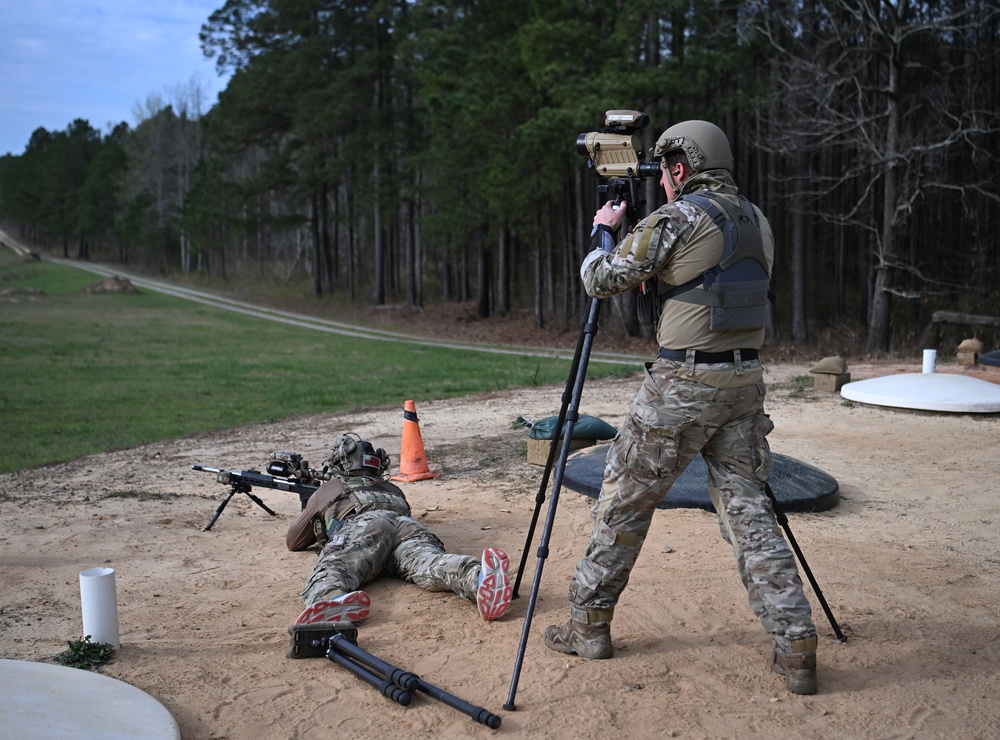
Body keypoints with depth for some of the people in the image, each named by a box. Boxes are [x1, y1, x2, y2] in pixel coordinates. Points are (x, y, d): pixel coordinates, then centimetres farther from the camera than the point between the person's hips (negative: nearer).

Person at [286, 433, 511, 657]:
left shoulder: (326, 490, 38)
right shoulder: (391, 488, 45)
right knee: (429, 563, -27)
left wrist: (319, 533, 67)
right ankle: (479, 578, -63)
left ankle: (333, 601, -66)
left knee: (333, 569, -26)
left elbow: (293, 541, 46)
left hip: (363, 523, -2)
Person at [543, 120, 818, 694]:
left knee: (625, 500, 8)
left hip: (684, 382, -6)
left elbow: (601, 280, -4)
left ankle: (591, 623, 19)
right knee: (748, 508, 9)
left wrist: (604, 230, 14)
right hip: (746, 378, 7)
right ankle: (796, 647, 5)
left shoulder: (678, 218, -10)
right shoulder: (757, 220, 13)